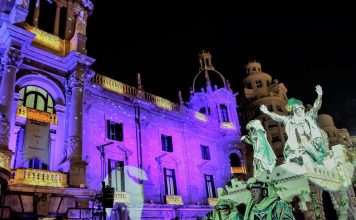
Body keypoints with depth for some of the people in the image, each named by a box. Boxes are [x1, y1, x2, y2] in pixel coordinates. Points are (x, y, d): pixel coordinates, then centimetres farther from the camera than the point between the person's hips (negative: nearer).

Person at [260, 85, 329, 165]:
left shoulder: (308, 115, 7)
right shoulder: (289, 119, 11)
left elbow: (316, 107, -6)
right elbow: (277, 117, 6)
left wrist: (319, 96, -23)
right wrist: (268, 113, -7)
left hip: (312, 141, -1)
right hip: (299, 145, 1)